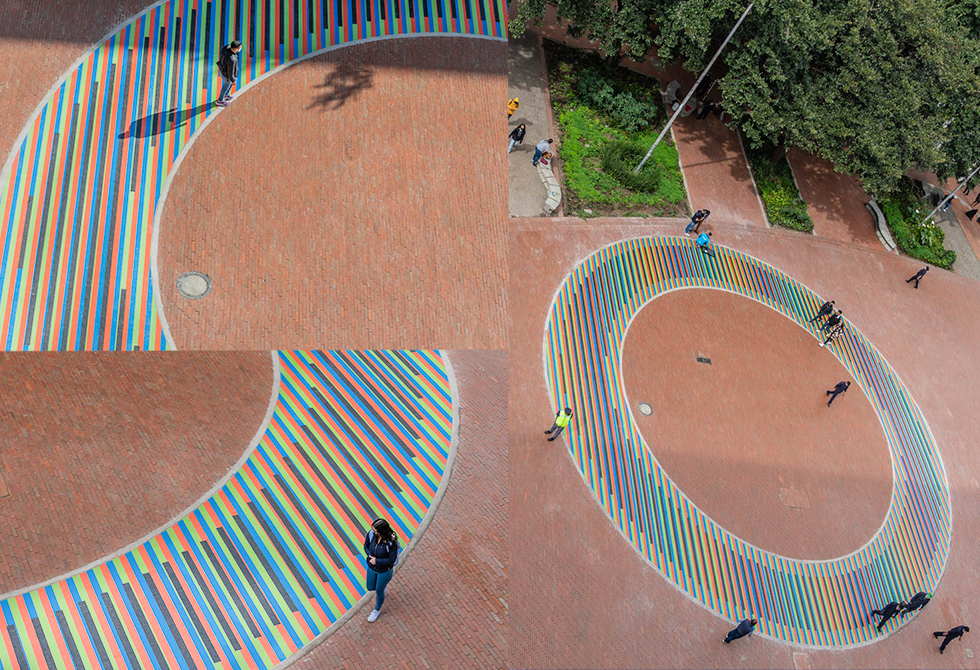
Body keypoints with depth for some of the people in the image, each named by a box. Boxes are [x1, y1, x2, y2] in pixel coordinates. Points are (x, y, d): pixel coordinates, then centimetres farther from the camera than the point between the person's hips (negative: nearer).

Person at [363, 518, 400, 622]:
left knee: (379, 591, 15)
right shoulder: (371, 534, -22)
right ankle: (383, 586, 56)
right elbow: (366, 546, -4)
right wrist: (371, 557, -21)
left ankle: (377, 610, 44)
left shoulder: (391, 542, -34)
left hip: (385, 570, -5)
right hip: (371, 567, 5)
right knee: (370, 587, 22)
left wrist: (376, 561, -24)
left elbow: (392, 560, -26)